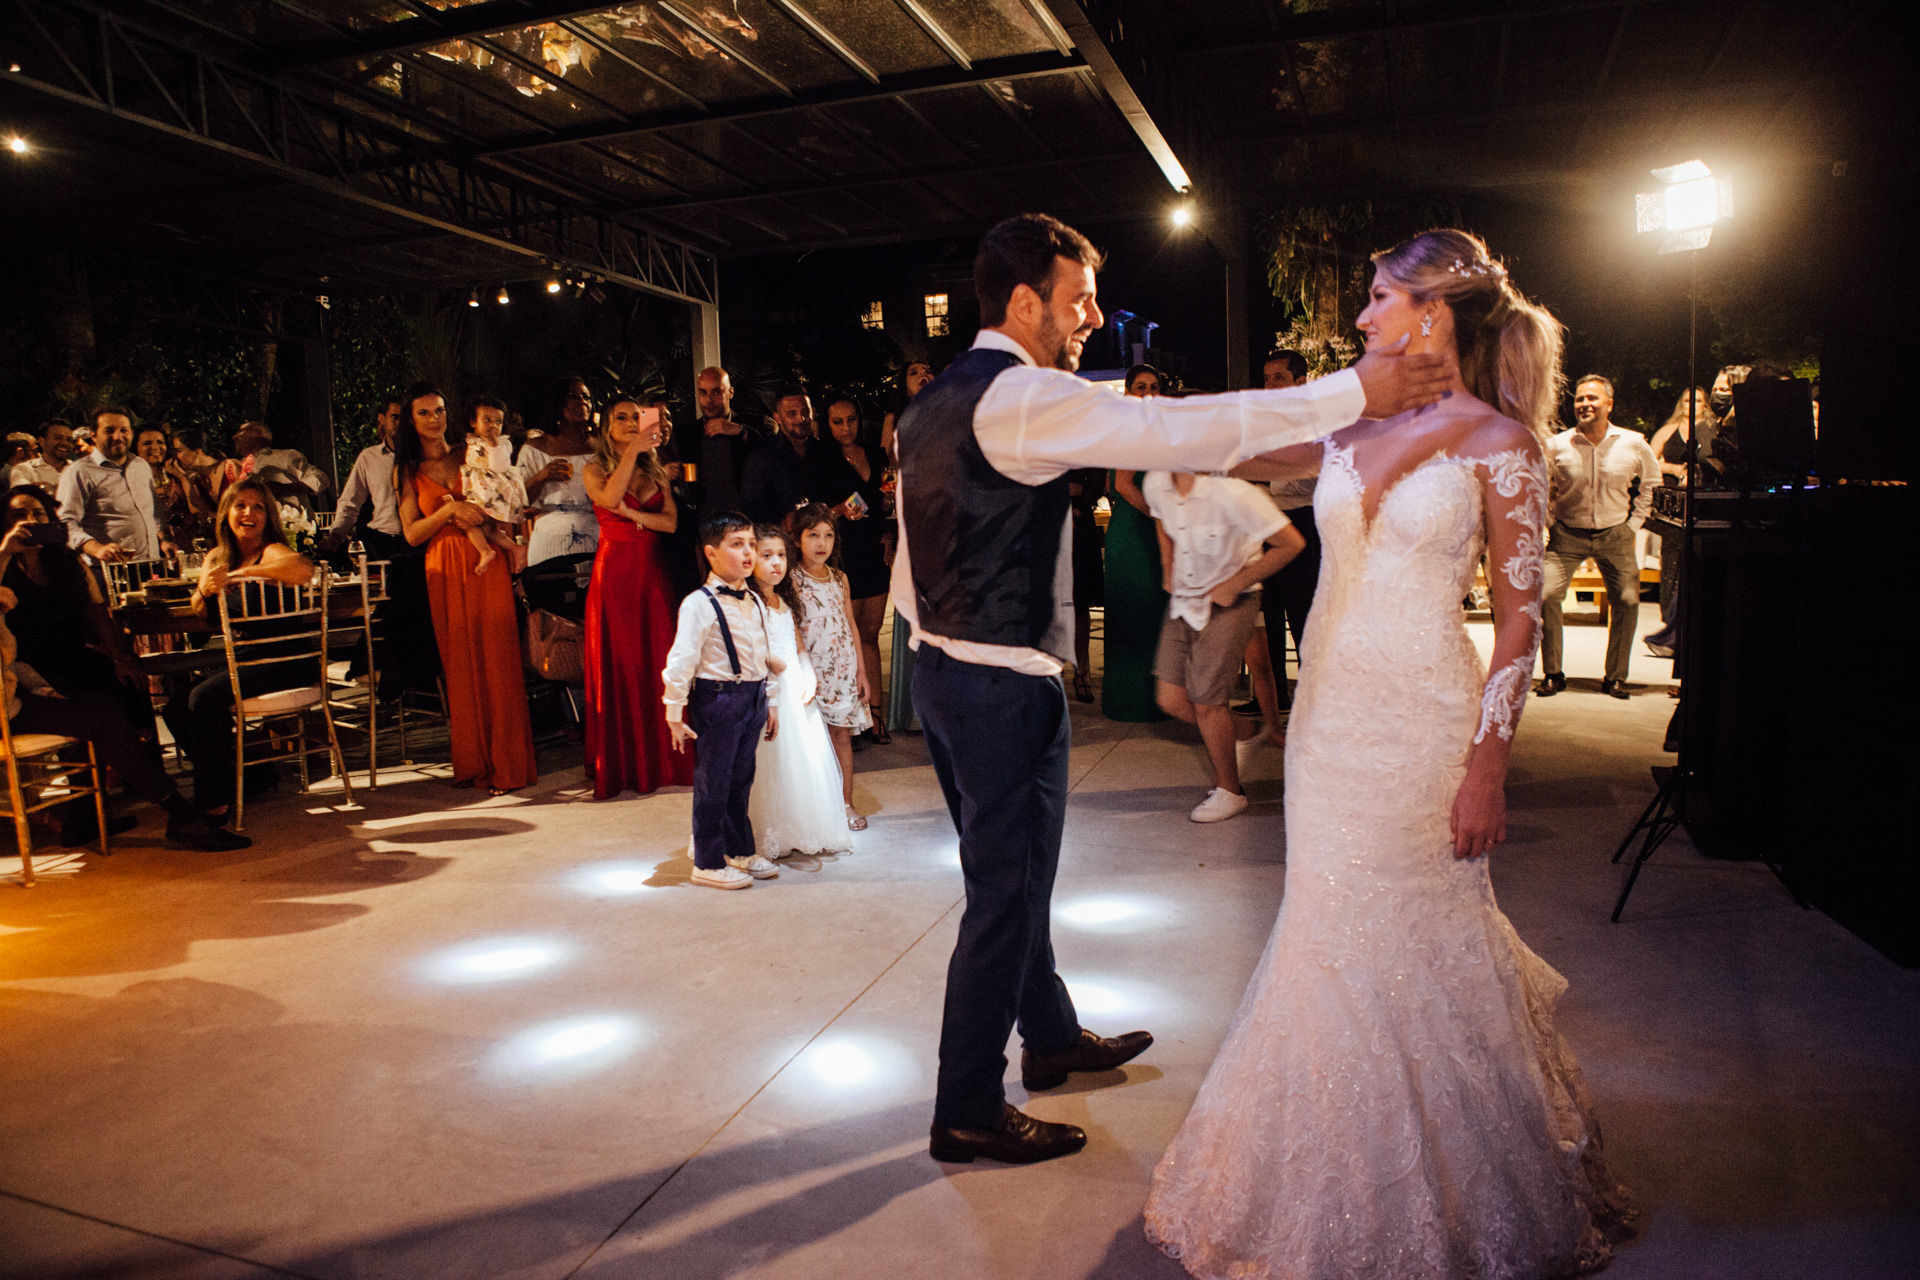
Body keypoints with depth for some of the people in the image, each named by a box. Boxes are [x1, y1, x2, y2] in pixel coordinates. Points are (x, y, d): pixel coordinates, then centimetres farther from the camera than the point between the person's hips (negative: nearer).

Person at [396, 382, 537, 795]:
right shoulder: (408, 471, 10)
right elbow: (412, 533, 2)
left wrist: (473, 515, -2)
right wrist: (450, 511, -11)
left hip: (487, 565, -1)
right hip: (445, 573, 1)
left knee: (497, 661, -6)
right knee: (460, 665, 1)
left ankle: (506, 764, -1)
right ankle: (473, 763, 12)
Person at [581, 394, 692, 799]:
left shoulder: (656, 472, 14)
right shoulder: (594, 470, 4)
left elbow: (672, 521, 2)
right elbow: (609, 499, -18)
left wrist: (633, 514, -11)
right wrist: (631, 453, -19)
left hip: (652, 574, 3)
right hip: (614, 572, -3)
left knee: (658, 663, 2)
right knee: (617, 667, -1)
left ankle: (660, 760, 11)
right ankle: (619, 767, 7)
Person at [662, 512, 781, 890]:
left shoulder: (755, 602, 10)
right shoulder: (699, 604, -14)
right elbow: (681, 661, -15)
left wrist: (770, 702, 17)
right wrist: (674, 715, -15)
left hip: (753, 698, 7)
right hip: (717, 698, -7)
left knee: (741, 779, 18)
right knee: (713, 784, 3)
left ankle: (741, 851, 32)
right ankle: (708, 863, 16)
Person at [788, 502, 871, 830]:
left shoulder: (840, 578, 9)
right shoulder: (792, 579, -6)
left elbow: (851, 626, 13)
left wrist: (861, 671, 11)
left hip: (844, 667, 4)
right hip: (812, 668, -4)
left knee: (843, 734, 9)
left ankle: (846, 804, 17)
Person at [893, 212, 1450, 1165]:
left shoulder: (930, 405, 12)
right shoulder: (1021, 396, -18)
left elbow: (907, 570, 16)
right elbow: (1175, 431, -26)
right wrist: (1353, 393, -22)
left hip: (942, 668, 10)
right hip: (1006, 686, -10)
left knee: (1009, 876, 22)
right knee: (1005, 896, 3)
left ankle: (1053, 1039, 42)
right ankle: (967, 1115, 18)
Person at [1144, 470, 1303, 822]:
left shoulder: (1231, 492, -27)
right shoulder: (1156, 483, -7)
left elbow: (1291, 543, -20)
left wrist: (1235, 584, -16)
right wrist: (1168, 567, 9)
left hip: (1228, 604, -6)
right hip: (1183, 600, 6)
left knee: (1205, 702, -5)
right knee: (1171, 700, 4)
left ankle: (1229, 791, 20)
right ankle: (1246, 733, 32)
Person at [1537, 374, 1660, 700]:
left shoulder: (1633, 444, -1)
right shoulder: (1557, 445, -6)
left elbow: (1651, 483, 14)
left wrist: (1634, 523, 8)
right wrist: (1548, 522, -1)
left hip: (1615, 535, 1)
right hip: (1568, 534, -1)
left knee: (1628, 601, -4)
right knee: (1547, 596, -15)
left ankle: (1615, 677, 11)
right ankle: (1552, 674, 0)